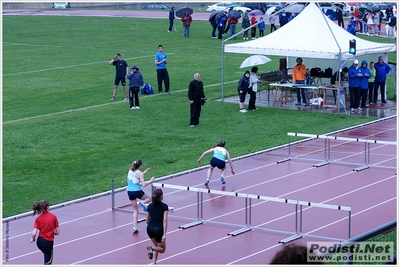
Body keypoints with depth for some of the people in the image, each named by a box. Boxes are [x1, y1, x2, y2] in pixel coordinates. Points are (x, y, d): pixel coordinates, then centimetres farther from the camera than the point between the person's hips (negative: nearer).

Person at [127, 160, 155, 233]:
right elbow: (143, 184, -17)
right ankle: (142, 203, -11)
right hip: (137, 191, -6)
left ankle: (134, 227, 5)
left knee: (135, 210, 14)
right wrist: (151, 181, -4)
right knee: (148, 199, 24)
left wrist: (144, 173, 29)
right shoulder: (140, 173, -10)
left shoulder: (130, 171, 9)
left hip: (129, 191, 6)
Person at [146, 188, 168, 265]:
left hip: (149, 229, 5)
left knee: (156, 245, 26)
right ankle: (152, 248, -19)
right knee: (162, 249, 14)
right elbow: (165, 221, -13)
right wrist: (164, 234, -17)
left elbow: (147, 220, 11)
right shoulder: (164, 206, -6)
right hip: (159, 229, -5)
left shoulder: (150, 206, 6)